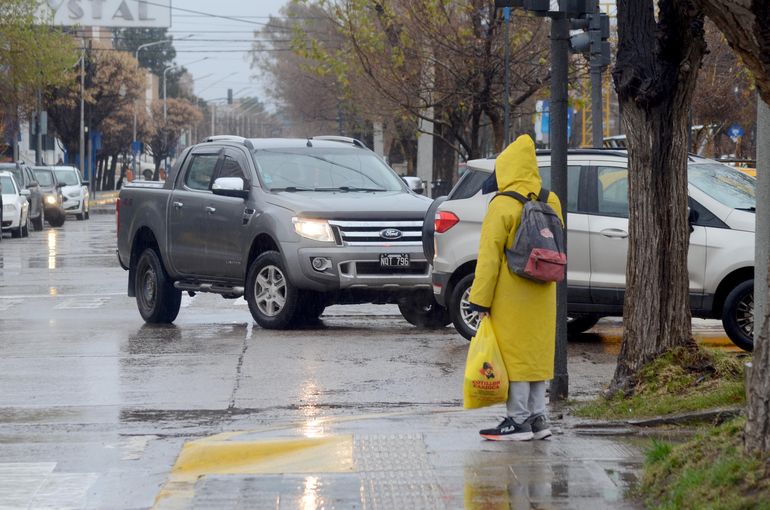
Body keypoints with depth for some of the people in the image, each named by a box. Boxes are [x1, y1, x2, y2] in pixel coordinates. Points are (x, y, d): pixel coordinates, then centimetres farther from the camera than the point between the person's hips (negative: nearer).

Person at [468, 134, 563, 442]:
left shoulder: (503, 205, -13)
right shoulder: (551, 202, 8)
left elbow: (490, 256, -13)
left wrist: (480, 299, -10)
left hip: (511, 297, -7)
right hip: (542, 297, 7)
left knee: (514, 355, -2)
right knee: (537, 353, 13)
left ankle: (518, 420, -1)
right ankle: (537, 418, 16)